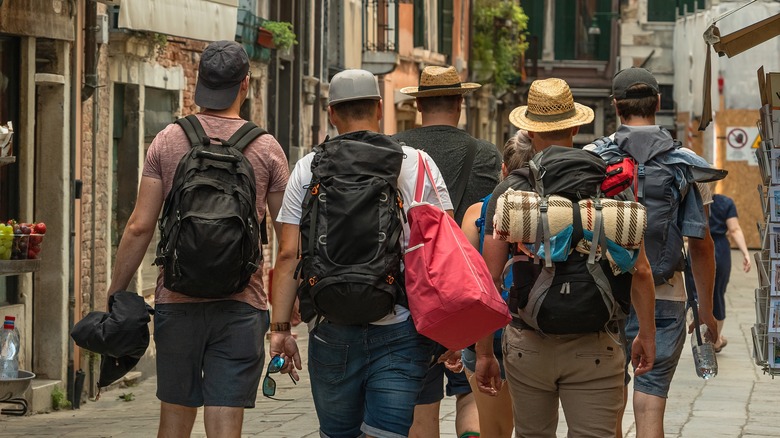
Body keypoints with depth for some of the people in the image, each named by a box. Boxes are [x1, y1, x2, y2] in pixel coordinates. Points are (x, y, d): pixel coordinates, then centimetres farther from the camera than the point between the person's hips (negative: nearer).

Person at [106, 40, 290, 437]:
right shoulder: (266, 149, 0)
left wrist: (114, 297, 6)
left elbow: (139, 227, -1)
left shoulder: (168, 141, 1)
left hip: (177, 300, 1)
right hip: (241, 304, -1)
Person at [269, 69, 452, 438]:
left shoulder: (308, 168, 4)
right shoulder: (417, 164, 3)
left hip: (332, 333, 1)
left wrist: (280, 328, 5)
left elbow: (288, 255, 0)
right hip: (400, 332, -1)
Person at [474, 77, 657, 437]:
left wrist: (483, 352, 4)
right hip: (594, 347, -1)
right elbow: (639, 270, -1)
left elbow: (490, 277, -3)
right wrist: (647, 333, 12)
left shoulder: (509, 190, -2)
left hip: (527, 344, 1)